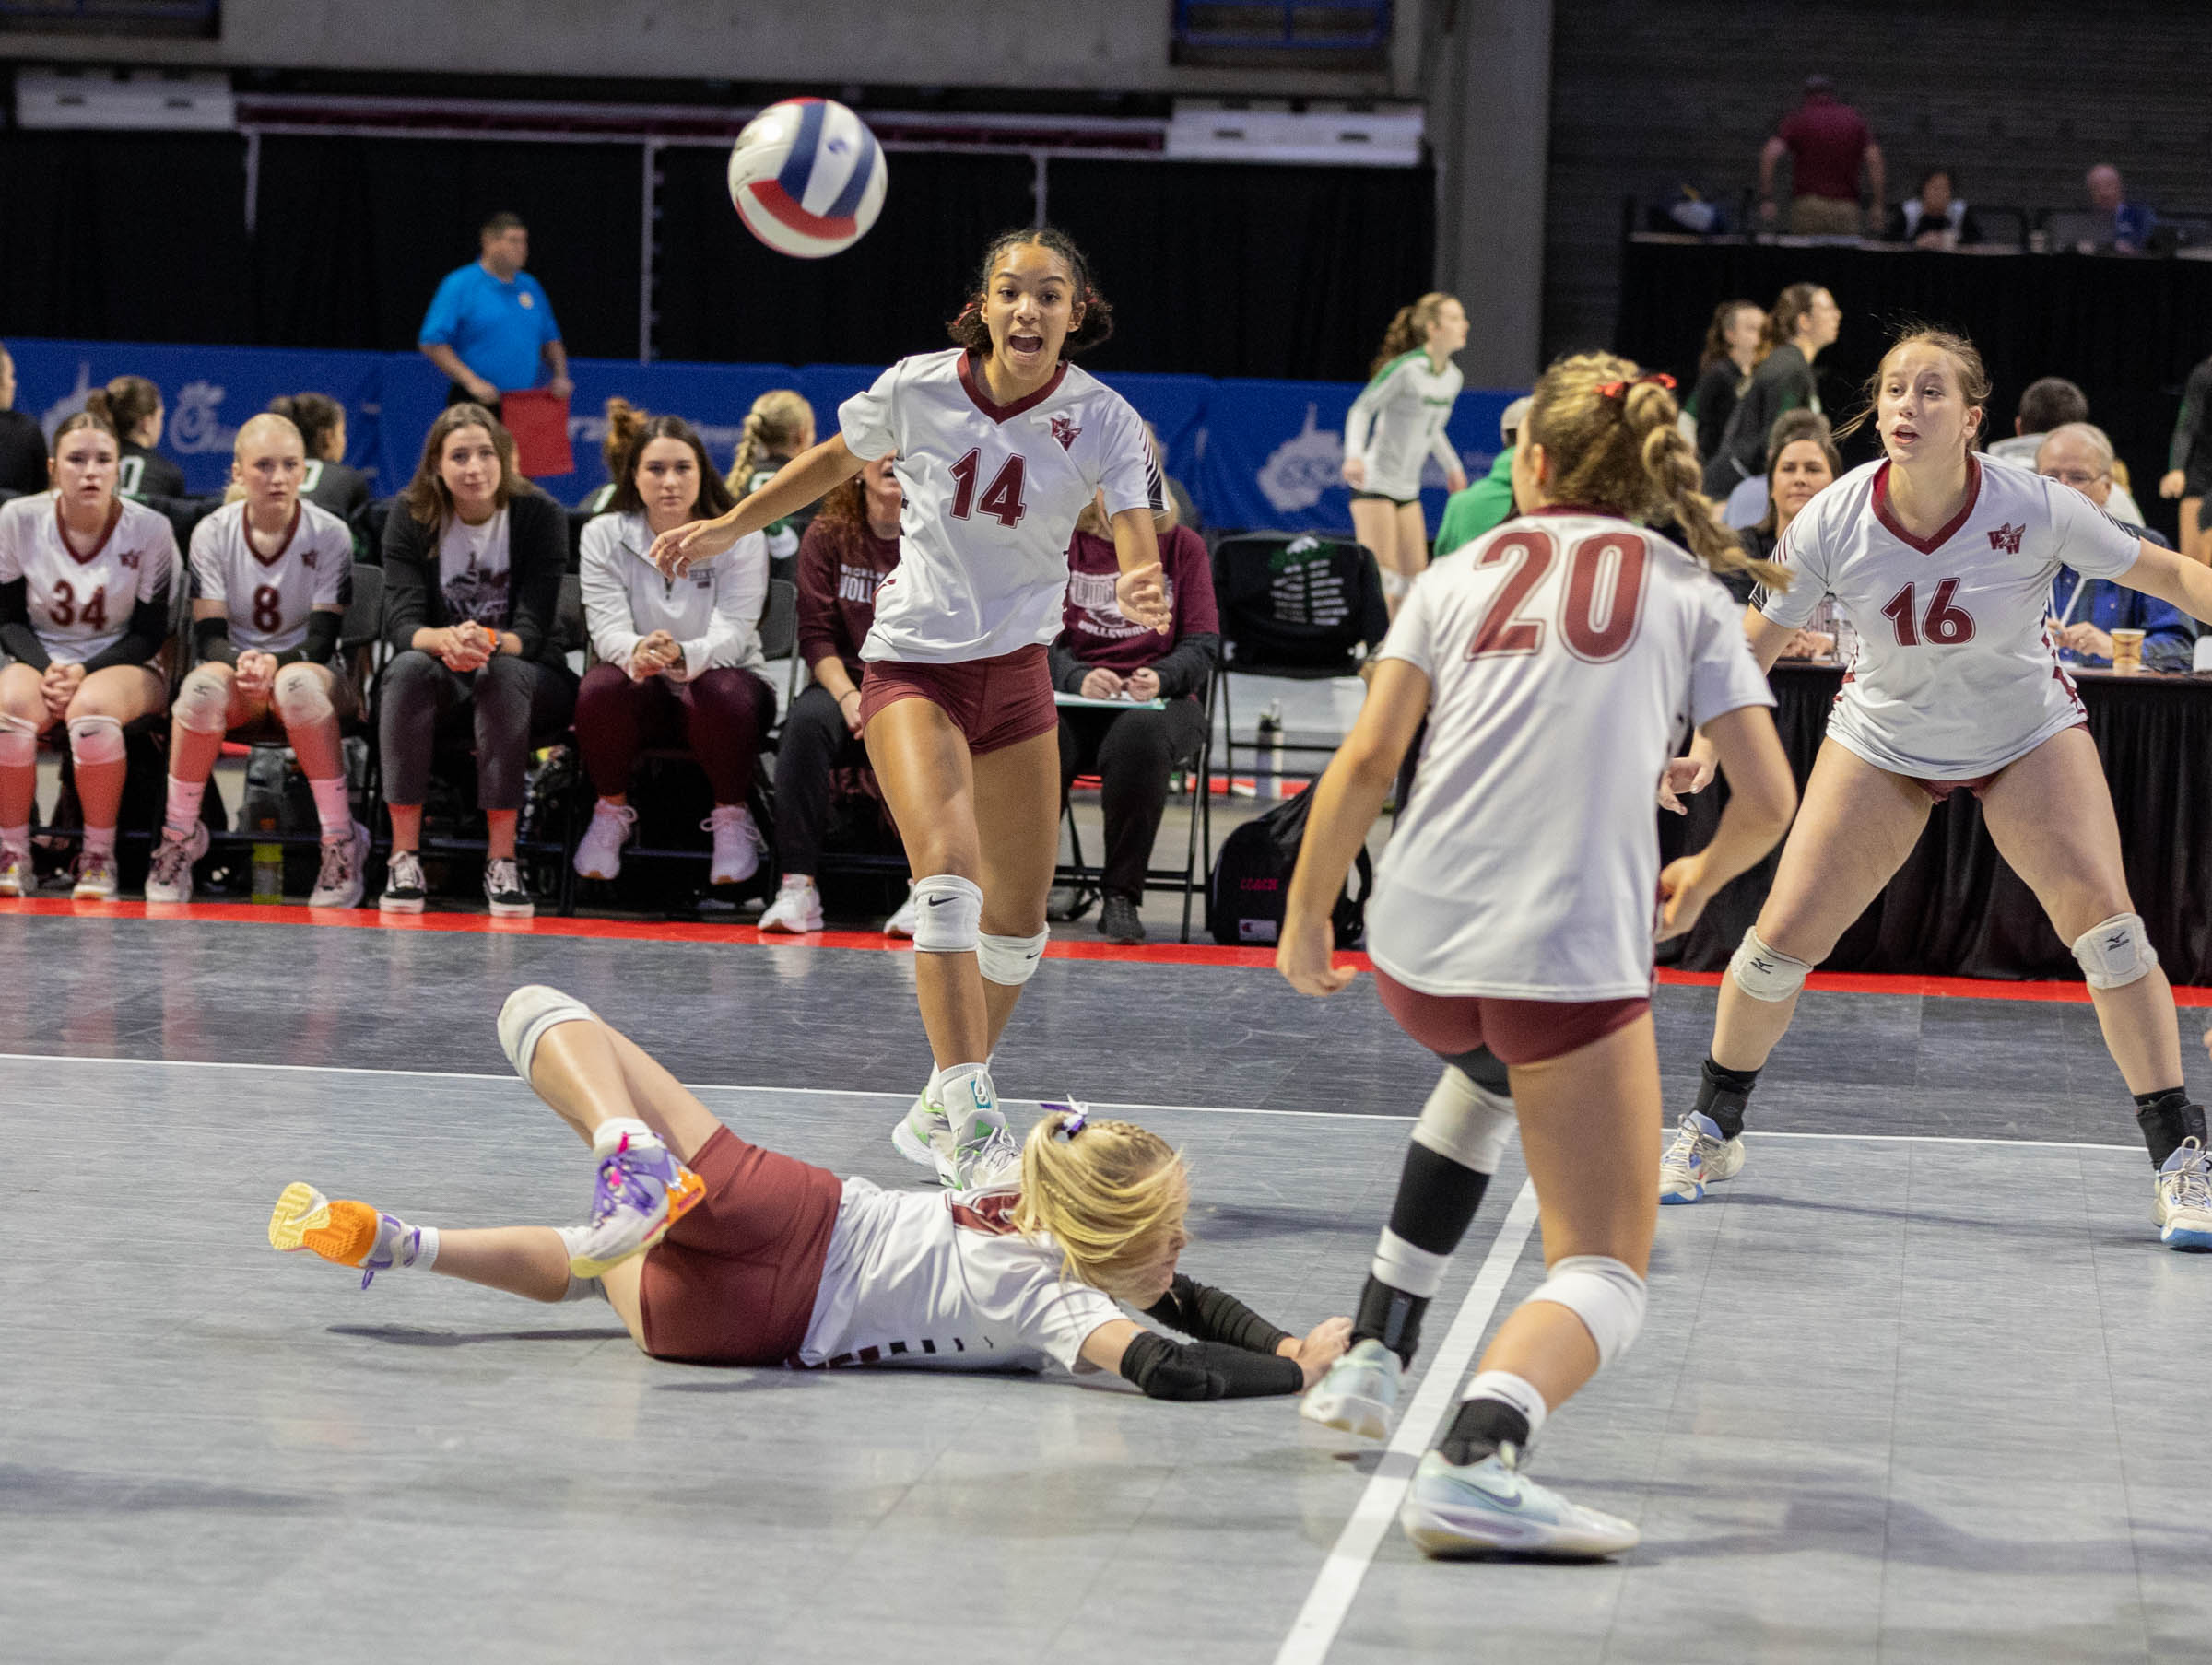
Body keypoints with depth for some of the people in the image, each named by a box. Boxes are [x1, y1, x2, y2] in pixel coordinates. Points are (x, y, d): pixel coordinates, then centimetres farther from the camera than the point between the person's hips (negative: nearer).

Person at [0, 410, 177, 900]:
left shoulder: (149, 529, -8)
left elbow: (150, 632, -3)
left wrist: (84, 673, -17)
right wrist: (47, 670, -15)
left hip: (121, 664, -2)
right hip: (39, 659, 2)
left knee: (91, 707, -37)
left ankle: (99, 855, -24)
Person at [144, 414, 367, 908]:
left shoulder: (330, 534, -5)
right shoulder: (213, 533, -1)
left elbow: (322, 640, -9)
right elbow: (207, 636, -5)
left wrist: (275, 663, -30)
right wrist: (241, 660, -28)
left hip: (304, 669, -1)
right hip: (235, 665, 1)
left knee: (299, 683, -39)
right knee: (204, 684, -36)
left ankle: (342, 844, -32)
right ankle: (179, 835, -20)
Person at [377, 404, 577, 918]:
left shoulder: (541, 515, -8)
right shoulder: (411, 518, -4)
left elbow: (533, 631, -15)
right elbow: (401, 624, -14)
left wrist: (489, 643, -38)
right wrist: (446, 640, -37)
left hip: (528, 685, -1)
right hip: (443, 685, 1)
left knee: (501, 674, -36)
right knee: (409, 668, -33)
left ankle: (502, 859, -37)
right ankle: (404, 853, -35)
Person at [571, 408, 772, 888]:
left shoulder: (741, 539, -8)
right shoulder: (603, 535, -3)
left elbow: (732, 633, -20)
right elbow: (607, 628, -14)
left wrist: (683, 656, -44)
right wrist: (636, 652, -40)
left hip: (719, 674, -1)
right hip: (644, 699, 1)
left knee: (721, 693, -37)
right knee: (601, 687, -32)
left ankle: (732, 817, -10)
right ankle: (611, 812, -7)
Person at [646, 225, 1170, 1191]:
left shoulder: (1103, 420, -10)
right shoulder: (919, 388, -10)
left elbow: (1138, 549, -22)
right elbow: (839, 458, 11)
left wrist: (1142, 592, -45)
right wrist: (729, 529, 12)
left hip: (1019, 673, 3)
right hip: (914, 666, -3)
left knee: (1018, 922, 9)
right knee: (948, 867, -26)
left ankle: (941, 1109, 30)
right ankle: (968, 1122, -32)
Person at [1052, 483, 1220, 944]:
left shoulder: (1183, 547, 10)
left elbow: (1203, 645, 5)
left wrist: (1161, 677, -17)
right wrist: (1078, 678, -17)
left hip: (1156, 699, 0)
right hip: (1075, 698, 1)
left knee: (1140, 735, -38)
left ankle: (1121, 896, -28)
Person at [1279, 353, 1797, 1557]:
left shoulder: (1462, 572, 16)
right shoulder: (1685, 587, 13)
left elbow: (1365, 761, 6)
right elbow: (1767, 799, 8)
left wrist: (1305, 915, 16)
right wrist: (1700, 879, 29)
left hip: (1415, 952, 4)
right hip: (1573, 951, -4)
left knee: (1489, 1072, 40)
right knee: (1604, 1275, -1)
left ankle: (1371, 1358, 35)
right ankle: (1476, 1456, -34)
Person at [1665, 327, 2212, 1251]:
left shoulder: (2034, 509, -26)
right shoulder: (1833, 521, -23)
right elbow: (1757, 638, -10)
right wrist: (1704, 744, -21)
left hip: (2027, 732, -1)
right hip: (1883, 737, 1)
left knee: (2103, 917, -19)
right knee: (1784, 933, -5)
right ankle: (1711, 1130, 20)